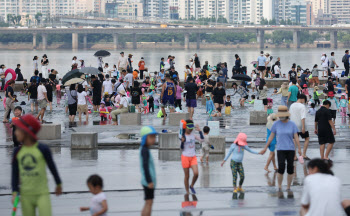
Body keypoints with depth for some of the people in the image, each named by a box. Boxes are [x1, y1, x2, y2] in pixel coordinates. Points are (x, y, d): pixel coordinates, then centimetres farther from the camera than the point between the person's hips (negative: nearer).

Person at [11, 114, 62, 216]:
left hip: (42, 194, -4)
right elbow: (15, 174, 7)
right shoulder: (17, 151, 3)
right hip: (26, 195, 4)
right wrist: (15, 192, -3)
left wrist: (58, 184, 17)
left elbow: (52, 167, 6)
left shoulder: (43, 149, -8)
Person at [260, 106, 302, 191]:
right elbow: (271, 137, 9)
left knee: (290, 169, 2)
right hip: (280, 149, -1)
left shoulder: (292, 124, 2)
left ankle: (288, 187, 16)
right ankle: (279, 187, 5)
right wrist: (265, 148, 10)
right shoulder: (276, 124, 3)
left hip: (291, 149, 1)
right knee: (281, 168, -14)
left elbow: (296, 137, 1)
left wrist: (299, 149, -9)